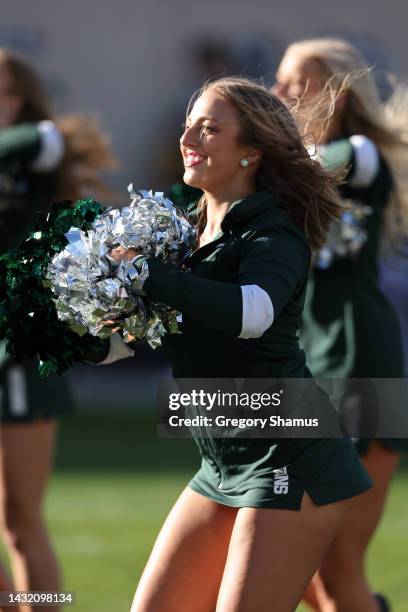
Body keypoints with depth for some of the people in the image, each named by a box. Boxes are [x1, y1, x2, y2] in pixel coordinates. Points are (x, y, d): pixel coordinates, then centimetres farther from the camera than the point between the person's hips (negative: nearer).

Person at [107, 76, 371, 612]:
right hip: (223, 465, 9)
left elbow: (252, 311, -37)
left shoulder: (273, 235, -14)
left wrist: (145, 272, -32)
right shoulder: (188, 231, 10)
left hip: (290, 461, -9)